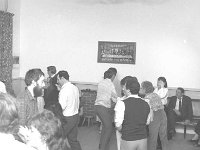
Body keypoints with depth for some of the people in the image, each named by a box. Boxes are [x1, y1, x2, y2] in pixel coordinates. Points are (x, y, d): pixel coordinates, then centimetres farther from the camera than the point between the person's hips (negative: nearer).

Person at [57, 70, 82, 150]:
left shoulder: (64, 90, -18)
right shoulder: (75, 88, 7)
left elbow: (61, 107, -22)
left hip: (67, 118, -8)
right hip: (76, 116, 8)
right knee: (73, 139, 17)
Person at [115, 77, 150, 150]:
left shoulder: (122, 103, -13)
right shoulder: (146, 104, 2)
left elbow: (118, 125, -13)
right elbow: (146, 122, 10)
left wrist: (124, 131, 7)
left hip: (128, 140, -4)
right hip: (143, 139, 4)